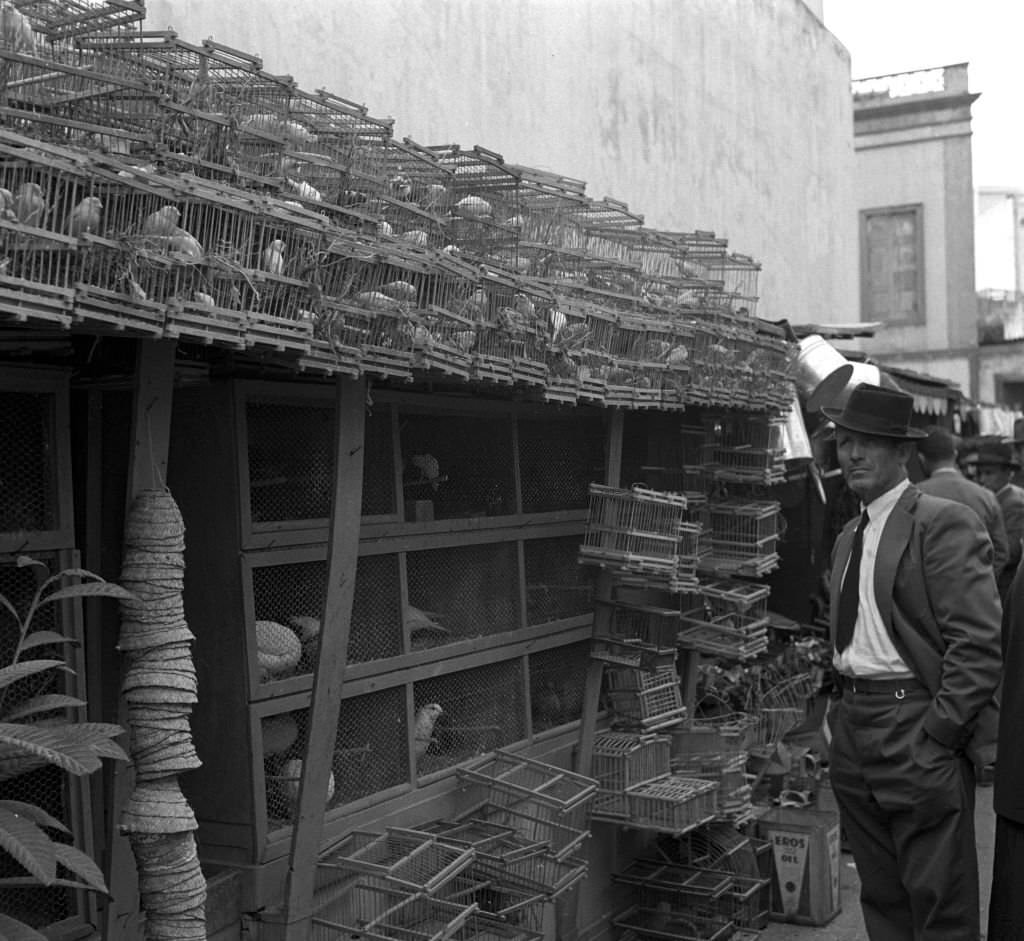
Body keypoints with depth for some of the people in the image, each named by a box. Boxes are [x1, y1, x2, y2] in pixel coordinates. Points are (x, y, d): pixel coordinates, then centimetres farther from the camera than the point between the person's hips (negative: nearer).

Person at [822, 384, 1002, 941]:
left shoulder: (944, 523, -11)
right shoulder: (848, 537, 16)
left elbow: (978, 643, -17)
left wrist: (938, 733, -18)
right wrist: (841, 713, 11)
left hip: (917, 733, -8)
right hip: (853, 729, 8)